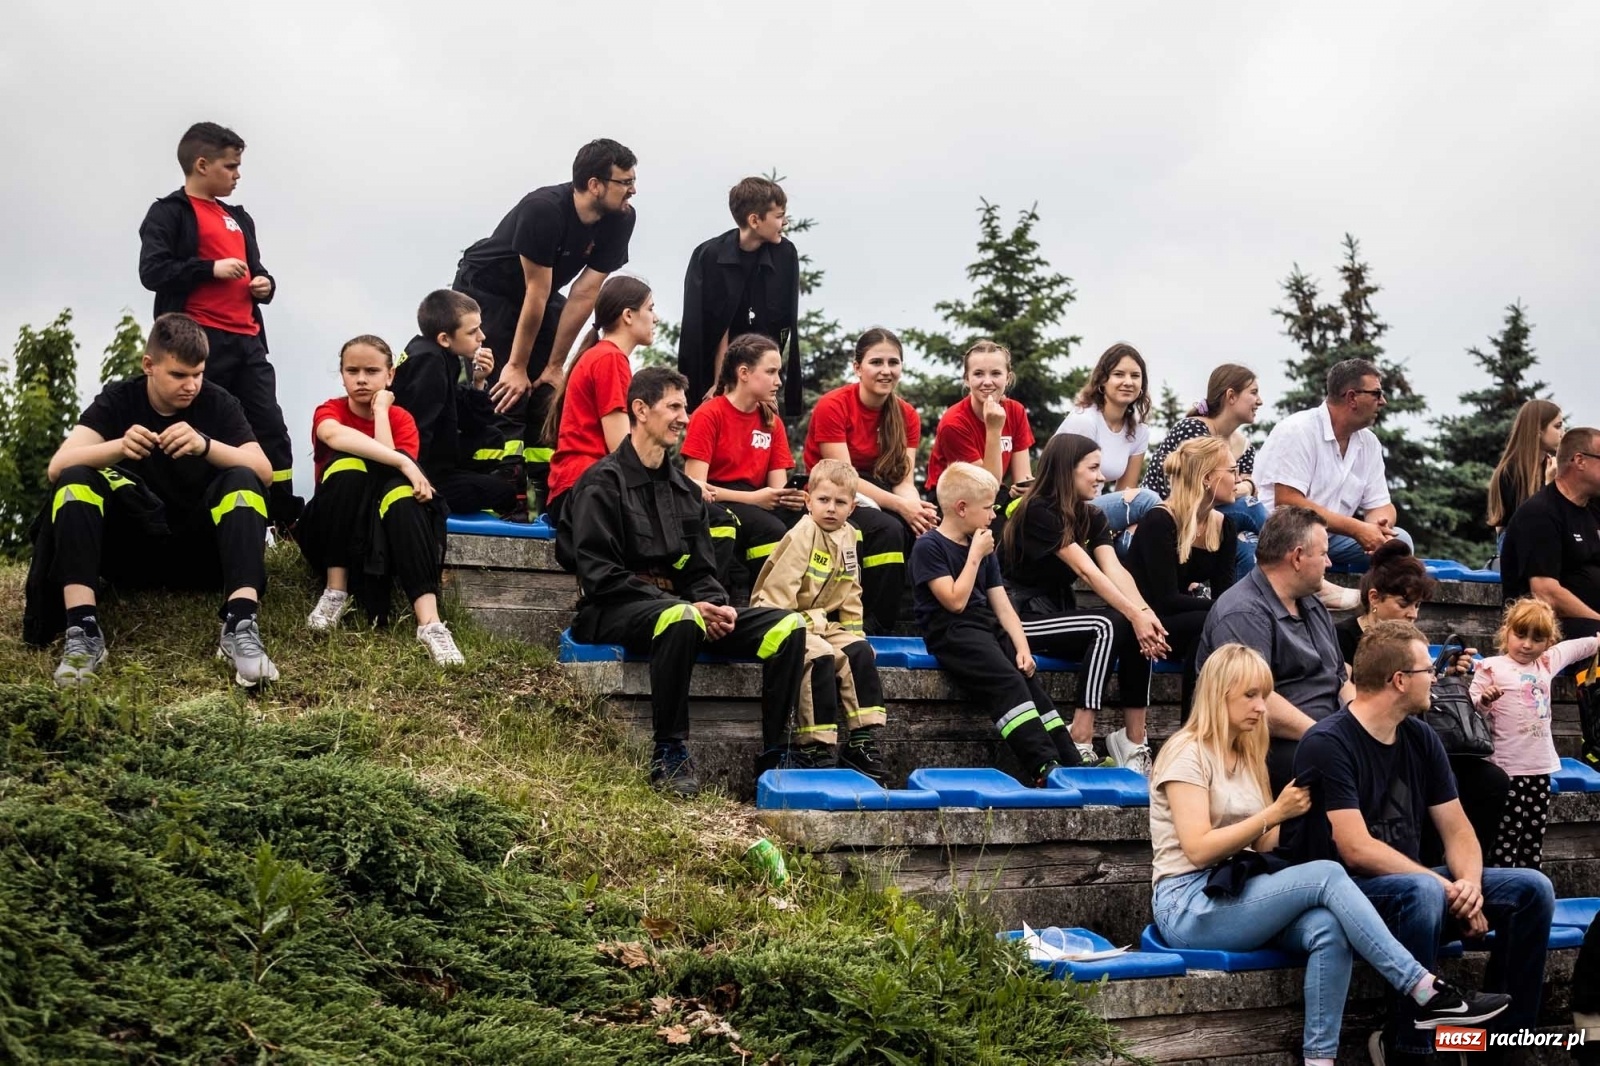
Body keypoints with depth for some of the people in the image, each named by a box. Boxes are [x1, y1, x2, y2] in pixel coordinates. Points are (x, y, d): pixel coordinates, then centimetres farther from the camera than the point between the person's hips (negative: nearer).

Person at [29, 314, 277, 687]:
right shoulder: (118, 400, -2)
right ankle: (82, 630, -37)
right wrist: (119, 447, -36)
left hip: (200, 551, -1)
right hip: (133, 549, 1)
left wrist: (206, 445, -36)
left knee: (242, 480, -26)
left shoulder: (219, 404, -3)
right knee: (76, 479, -23)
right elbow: (57, 467, -16)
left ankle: (240, 627, -42)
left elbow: (264, 472, -18)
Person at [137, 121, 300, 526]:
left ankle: (286, 518, 8)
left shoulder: (239, 218, 23)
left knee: (272, 428, 3)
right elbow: (152, 271, -12)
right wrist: (211, 269, -18)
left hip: (246, 340, 7)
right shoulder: (169, 212, 0)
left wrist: (265, 284, 8)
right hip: (201, 341, -7)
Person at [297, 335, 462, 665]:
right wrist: (403, 463, -40)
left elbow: (391, 471, -20)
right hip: (333, 532, -1)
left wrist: (381, 411, -13)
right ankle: (335, 590, -23)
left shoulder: (401, 419, 2)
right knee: (348, 463, -28)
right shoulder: (330, 411, -3)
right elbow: (334, 436, -31)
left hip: (387, 531, 1)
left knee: (400, 488, -33)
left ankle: (430, 623, -49)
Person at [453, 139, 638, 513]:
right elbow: (536, 293, -28)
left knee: (550, 393, -2)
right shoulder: (544, 210, -32)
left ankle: (541, 489, 3)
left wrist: (555, 364, -12)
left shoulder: (620, 220, -16)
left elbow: (585, 294, -16)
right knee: (507, 393, -15)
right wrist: (517, 366, -21)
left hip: (540, 296, 6)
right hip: (485, 289, -6)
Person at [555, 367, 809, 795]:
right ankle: (669, 755, -30)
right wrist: (687, 606, -20)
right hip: (613, 611, -7)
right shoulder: (604, 482, -4)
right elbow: (599, 574, -14)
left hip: (678, 604, 7)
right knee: (681, 619, -41)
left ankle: (775, 756, -9)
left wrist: (718, 606, -8)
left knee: (788, 625, -11)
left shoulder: (685, 490, 19)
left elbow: (700, 571, 17)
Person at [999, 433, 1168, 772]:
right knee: (1107, 626, -30)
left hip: (1060, 612, 7)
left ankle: (1134, 740, -16)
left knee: (1140, 633, -19)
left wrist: (1145, 611, -27)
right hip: (1023, 617, -7)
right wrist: (1135, 614, -30)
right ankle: (1080, 745, -29)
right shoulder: (1038, 512, -16)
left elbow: (1115, 570, -9)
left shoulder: (1093, 517, 7)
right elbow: (1087, 571, -24)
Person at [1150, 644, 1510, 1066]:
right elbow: (1198, 849, -17)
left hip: (1237, 889, 7)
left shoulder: (1245, 755, 18)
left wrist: (1291, 814, -2)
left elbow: (1261, 845, 14)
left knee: (1327, 930, -25)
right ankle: (1427, 992, -25)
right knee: (1327, 875, -26)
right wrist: (1274, 813, -16)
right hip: (1190, 906, -7)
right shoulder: (1187, 753, -7)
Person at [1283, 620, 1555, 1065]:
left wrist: (1469, 883, -14)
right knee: (1424, 891, -37)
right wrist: (1448, 888, -21)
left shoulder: (1421, 739, 7)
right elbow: (1357, 851, -23)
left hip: (1413, 883, 8)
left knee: (1532, 888, -6)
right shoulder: (1327, 743, -17)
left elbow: (1457, 829, 8)